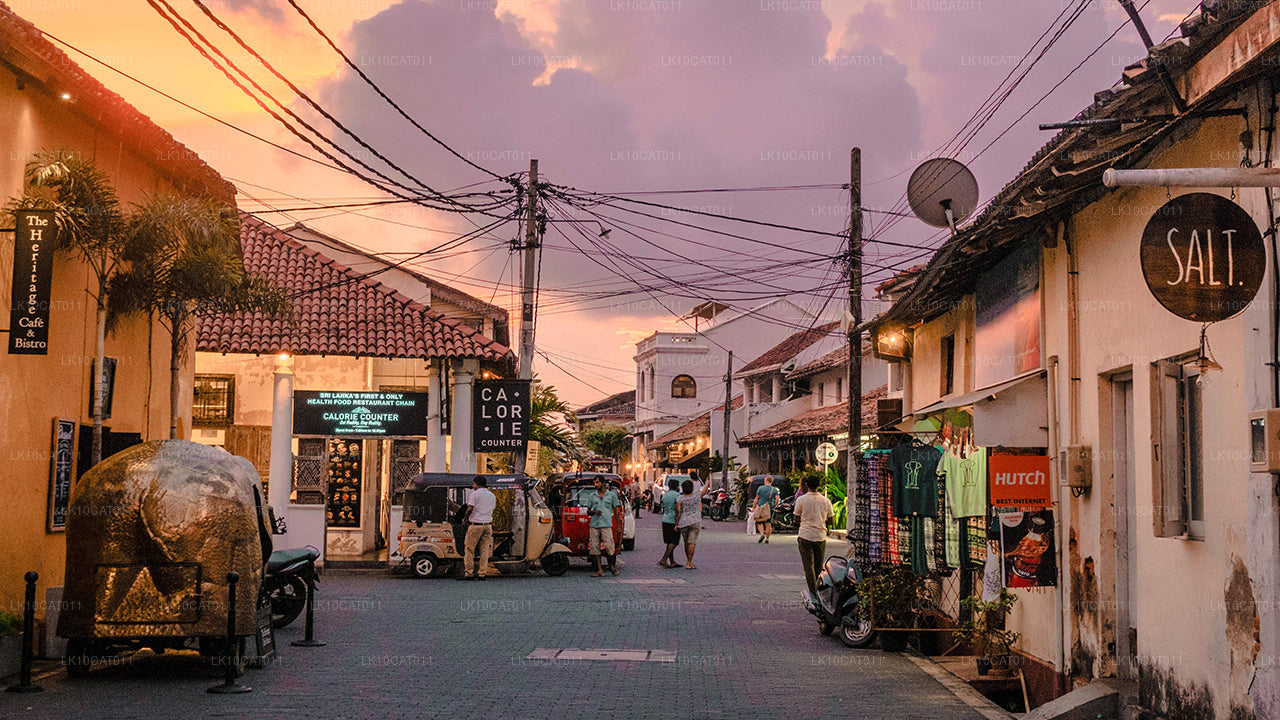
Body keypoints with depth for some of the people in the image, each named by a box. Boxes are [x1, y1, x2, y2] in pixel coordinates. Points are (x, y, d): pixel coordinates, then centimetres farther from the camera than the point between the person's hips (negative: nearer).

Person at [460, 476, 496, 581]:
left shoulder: (475, 494, -6)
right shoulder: (492, 495, 14)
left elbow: (470, 509, -14)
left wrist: (465, 519, -1)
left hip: (475, 525, -6)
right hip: (488, 525, 6)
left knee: (469, 549, 2)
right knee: (485, 550, 7)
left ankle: (469, 572, 1)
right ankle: (482, 573, 6)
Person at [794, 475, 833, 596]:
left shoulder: (801, 499, -9)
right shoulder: (826, 501, 1)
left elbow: (797, 517, 4)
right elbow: (830, 521, 8)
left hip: (806, 536, -3)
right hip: (821, 536, 3)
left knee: (808, 566, 2)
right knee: (819, 567, 17)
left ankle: (813, 591, -3)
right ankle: (819, 588, 29)